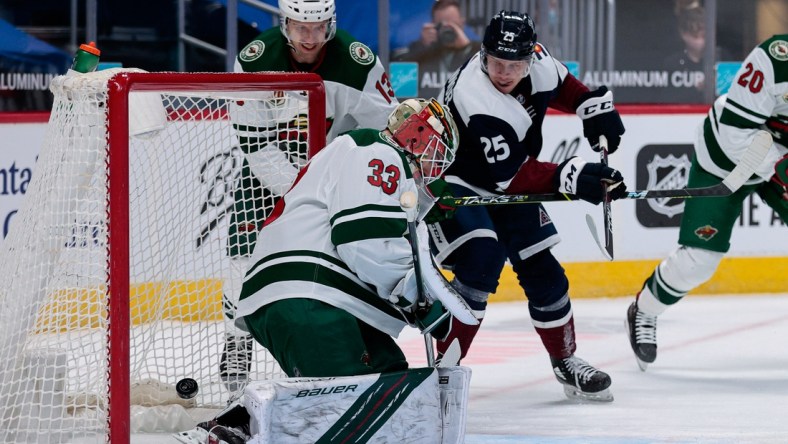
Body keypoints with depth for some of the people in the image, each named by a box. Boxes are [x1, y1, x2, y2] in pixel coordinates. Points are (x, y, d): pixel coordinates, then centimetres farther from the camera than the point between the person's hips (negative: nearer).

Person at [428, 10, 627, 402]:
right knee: (481, 264, -27)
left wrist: (594, 104, -4)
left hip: (508, 189, 7)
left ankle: (566, 363, 25)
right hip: (455, 185, -7)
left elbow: (561, 86, 12)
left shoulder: (537, 60, -14)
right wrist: (570, 178, -40)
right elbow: (510, 176, -33)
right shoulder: (478, 101, -35)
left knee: (541, 270, 7)